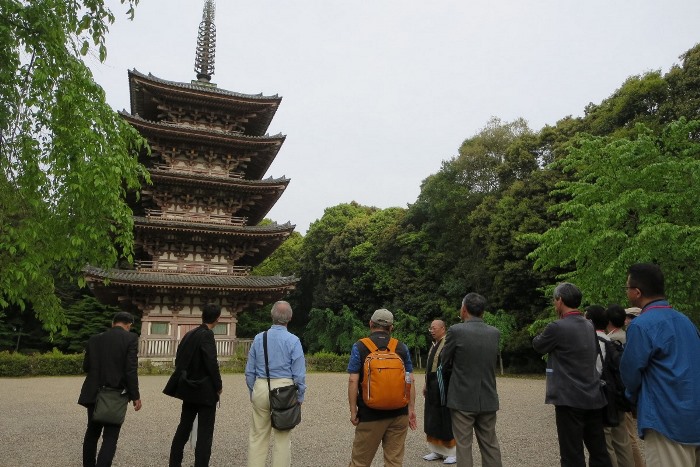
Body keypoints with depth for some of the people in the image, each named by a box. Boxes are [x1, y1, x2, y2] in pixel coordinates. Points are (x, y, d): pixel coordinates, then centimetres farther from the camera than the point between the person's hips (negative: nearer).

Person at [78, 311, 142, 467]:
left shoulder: (95, 339, 4)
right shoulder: (131, 338, -10)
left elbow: (85, 367, 9)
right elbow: (131, 369, -15)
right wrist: (135, 396, -9)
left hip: (95, 394, 5)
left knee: (92, 433, 20)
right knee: (110, 437, 2)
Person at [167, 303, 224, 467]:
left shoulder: (190, 334, 6)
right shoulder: (207, 335, -17)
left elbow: (179, 361, 10)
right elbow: (211, 363, -21)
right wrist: (219, 386, -9)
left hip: (189, 389, 8)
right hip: (206, 391, -8)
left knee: (184, 427, 18)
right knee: (205, 432, 0)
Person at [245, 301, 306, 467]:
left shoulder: (258, 338, 2)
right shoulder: (293, 341, -8)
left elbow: (249, 370, 7)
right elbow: (299, 374, -7)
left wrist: (252, 392, 17)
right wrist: (300, 397, 4)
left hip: (260, 389, 3)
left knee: (257, 436, 14)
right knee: (282, 437, 7)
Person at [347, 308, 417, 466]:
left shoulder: (359, 347, -5)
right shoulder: (402, 348, 3)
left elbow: (353, 381, -10)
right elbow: (410, 381, 2)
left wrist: (353, 411, -4)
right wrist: (411, 409, 8)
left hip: (371, 414, -2)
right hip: (399, 413, 3)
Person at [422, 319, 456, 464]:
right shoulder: (433, 345, 12)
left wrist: (446, 387, -19)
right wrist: (426, 384, 16)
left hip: (444, 387, -8)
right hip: (432, 388, 8)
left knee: (447, 420, 2)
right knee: (434, 420, 12)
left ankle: (452, 452, 15)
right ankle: (437, 450, 23)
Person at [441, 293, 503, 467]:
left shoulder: (456, 330, -13)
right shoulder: (495, 333, 0)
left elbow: (445, 362, -2)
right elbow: (495, 361, 11)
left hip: (462, 399, -4)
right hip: (488, 399, 4)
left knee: (464, 446, 6)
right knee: (490, 445, 15)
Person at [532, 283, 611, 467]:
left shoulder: (557, 327, -16)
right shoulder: (590, 326, 8)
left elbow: (537, 345, -1)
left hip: (570, 399, -7)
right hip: (594, 398, 8)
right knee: (599, 452, 14)